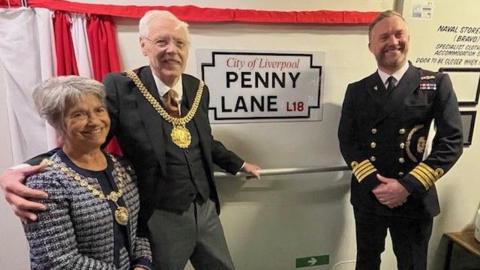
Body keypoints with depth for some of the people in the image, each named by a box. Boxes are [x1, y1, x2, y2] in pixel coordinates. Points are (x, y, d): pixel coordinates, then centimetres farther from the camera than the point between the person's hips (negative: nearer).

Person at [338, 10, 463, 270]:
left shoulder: (437, 83, -3)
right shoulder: (356, 90, 2)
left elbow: (451, 141, -8)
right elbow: (347, 142, -2)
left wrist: (408, 186, -17)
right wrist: (372, 183, -15)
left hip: (415, 199, -1)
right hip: (367, 196, 2)